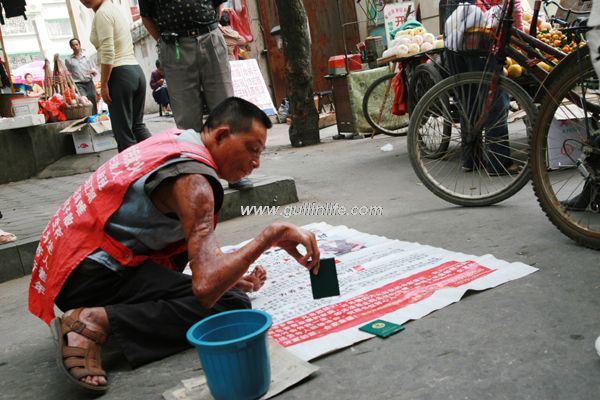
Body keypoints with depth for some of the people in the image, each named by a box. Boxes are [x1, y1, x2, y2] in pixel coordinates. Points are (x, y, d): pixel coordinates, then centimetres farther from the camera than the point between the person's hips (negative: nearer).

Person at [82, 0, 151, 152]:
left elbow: (107, 53, -16)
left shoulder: (102, 13, -8)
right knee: (137, 124, 14)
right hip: (136, 71, 9)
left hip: (120, 75, -9)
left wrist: (103, 84, -14)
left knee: (123, 131, -4)